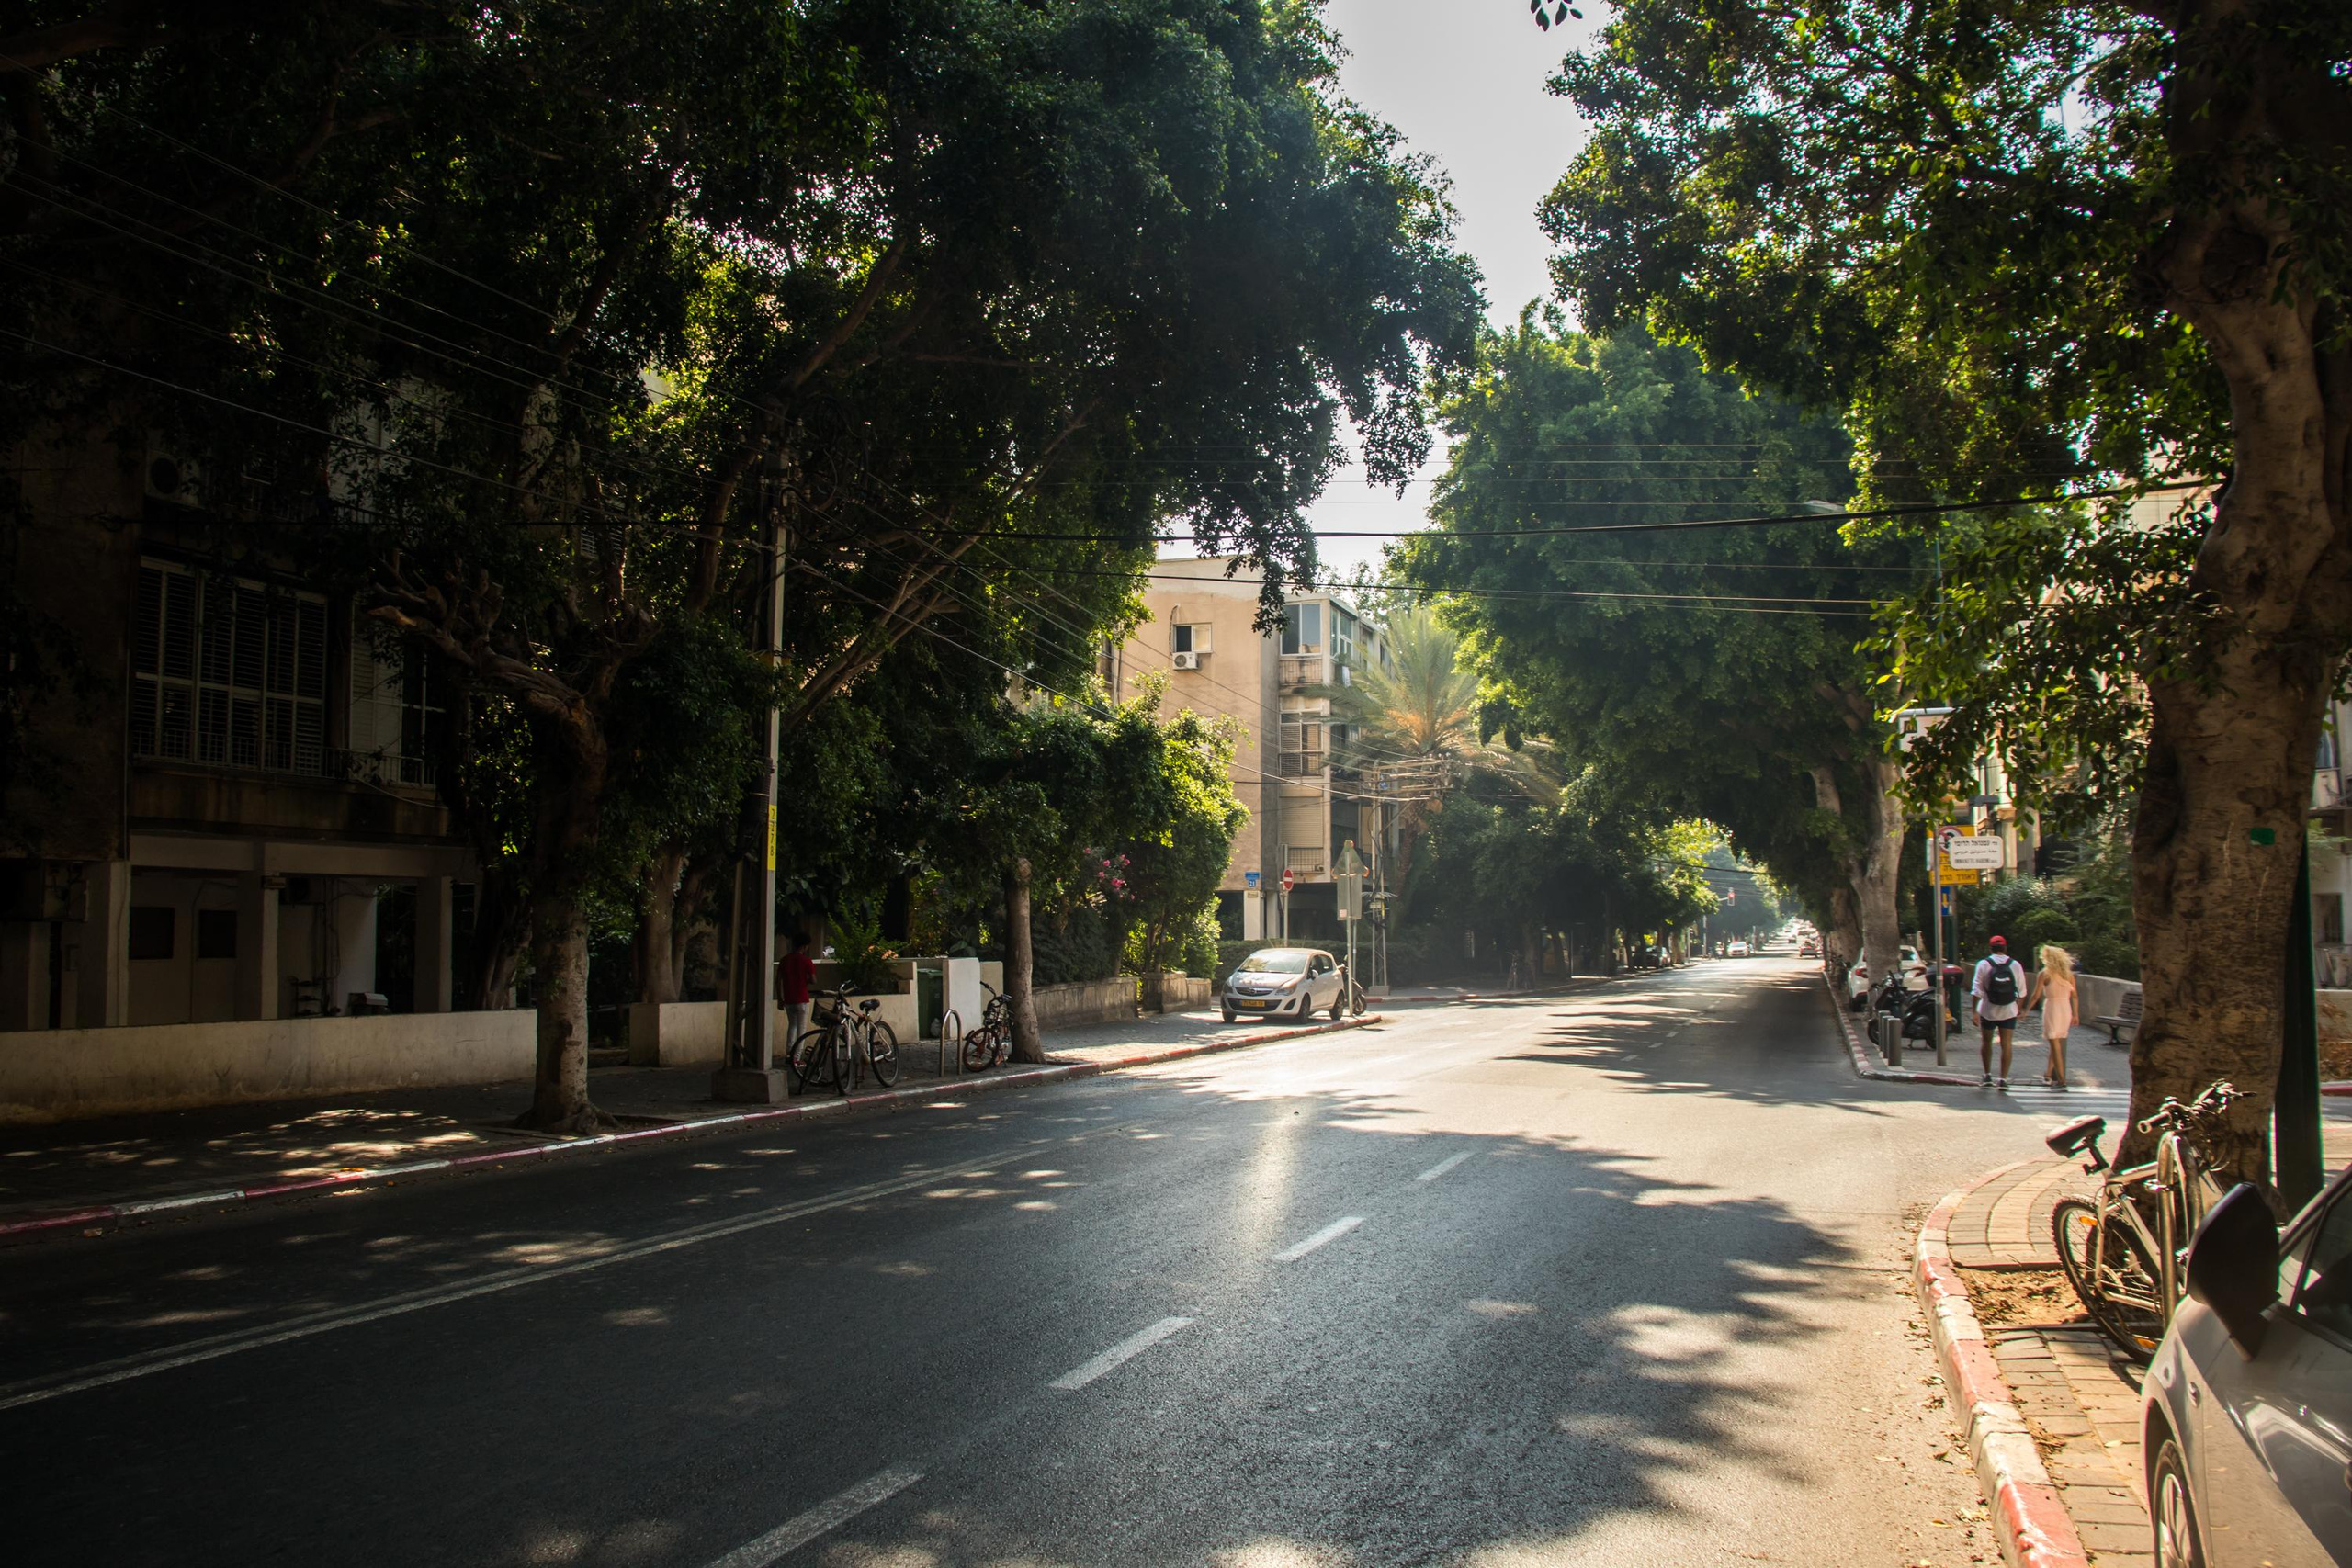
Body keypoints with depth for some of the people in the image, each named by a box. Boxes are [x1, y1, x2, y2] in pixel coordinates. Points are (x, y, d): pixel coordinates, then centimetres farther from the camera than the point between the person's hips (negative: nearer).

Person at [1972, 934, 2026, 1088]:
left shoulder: (1983, 964, -6)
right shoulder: (2015, 965, -2)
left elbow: (1977, 990, -9)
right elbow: (2021, 991, 3)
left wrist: (1974, 1011, -5)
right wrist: (2020, 1008, 18)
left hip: (1988, 1010, 0)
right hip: (2009, 1011, 0)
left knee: (1987, 1042, 16)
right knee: (2007, 1045, 1)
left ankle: (1988, 1076, 19)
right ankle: (2003, 1079, -4)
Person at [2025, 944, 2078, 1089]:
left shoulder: (2044, 974, -4)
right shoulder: (2068, 974, 8)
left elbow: (2036, 996, -6)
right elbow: (2074, 996, 7)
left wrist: (2026, 1010, 5)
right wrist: (2075, 1014, 13)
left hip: (2051, 1009, -5)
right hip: (2066, 1010, 5)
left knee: (2055, 1045, -2)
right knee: (2057, 1044, 19)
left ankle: (2061, 1080, -7)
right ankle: (2048, 1074, 29)